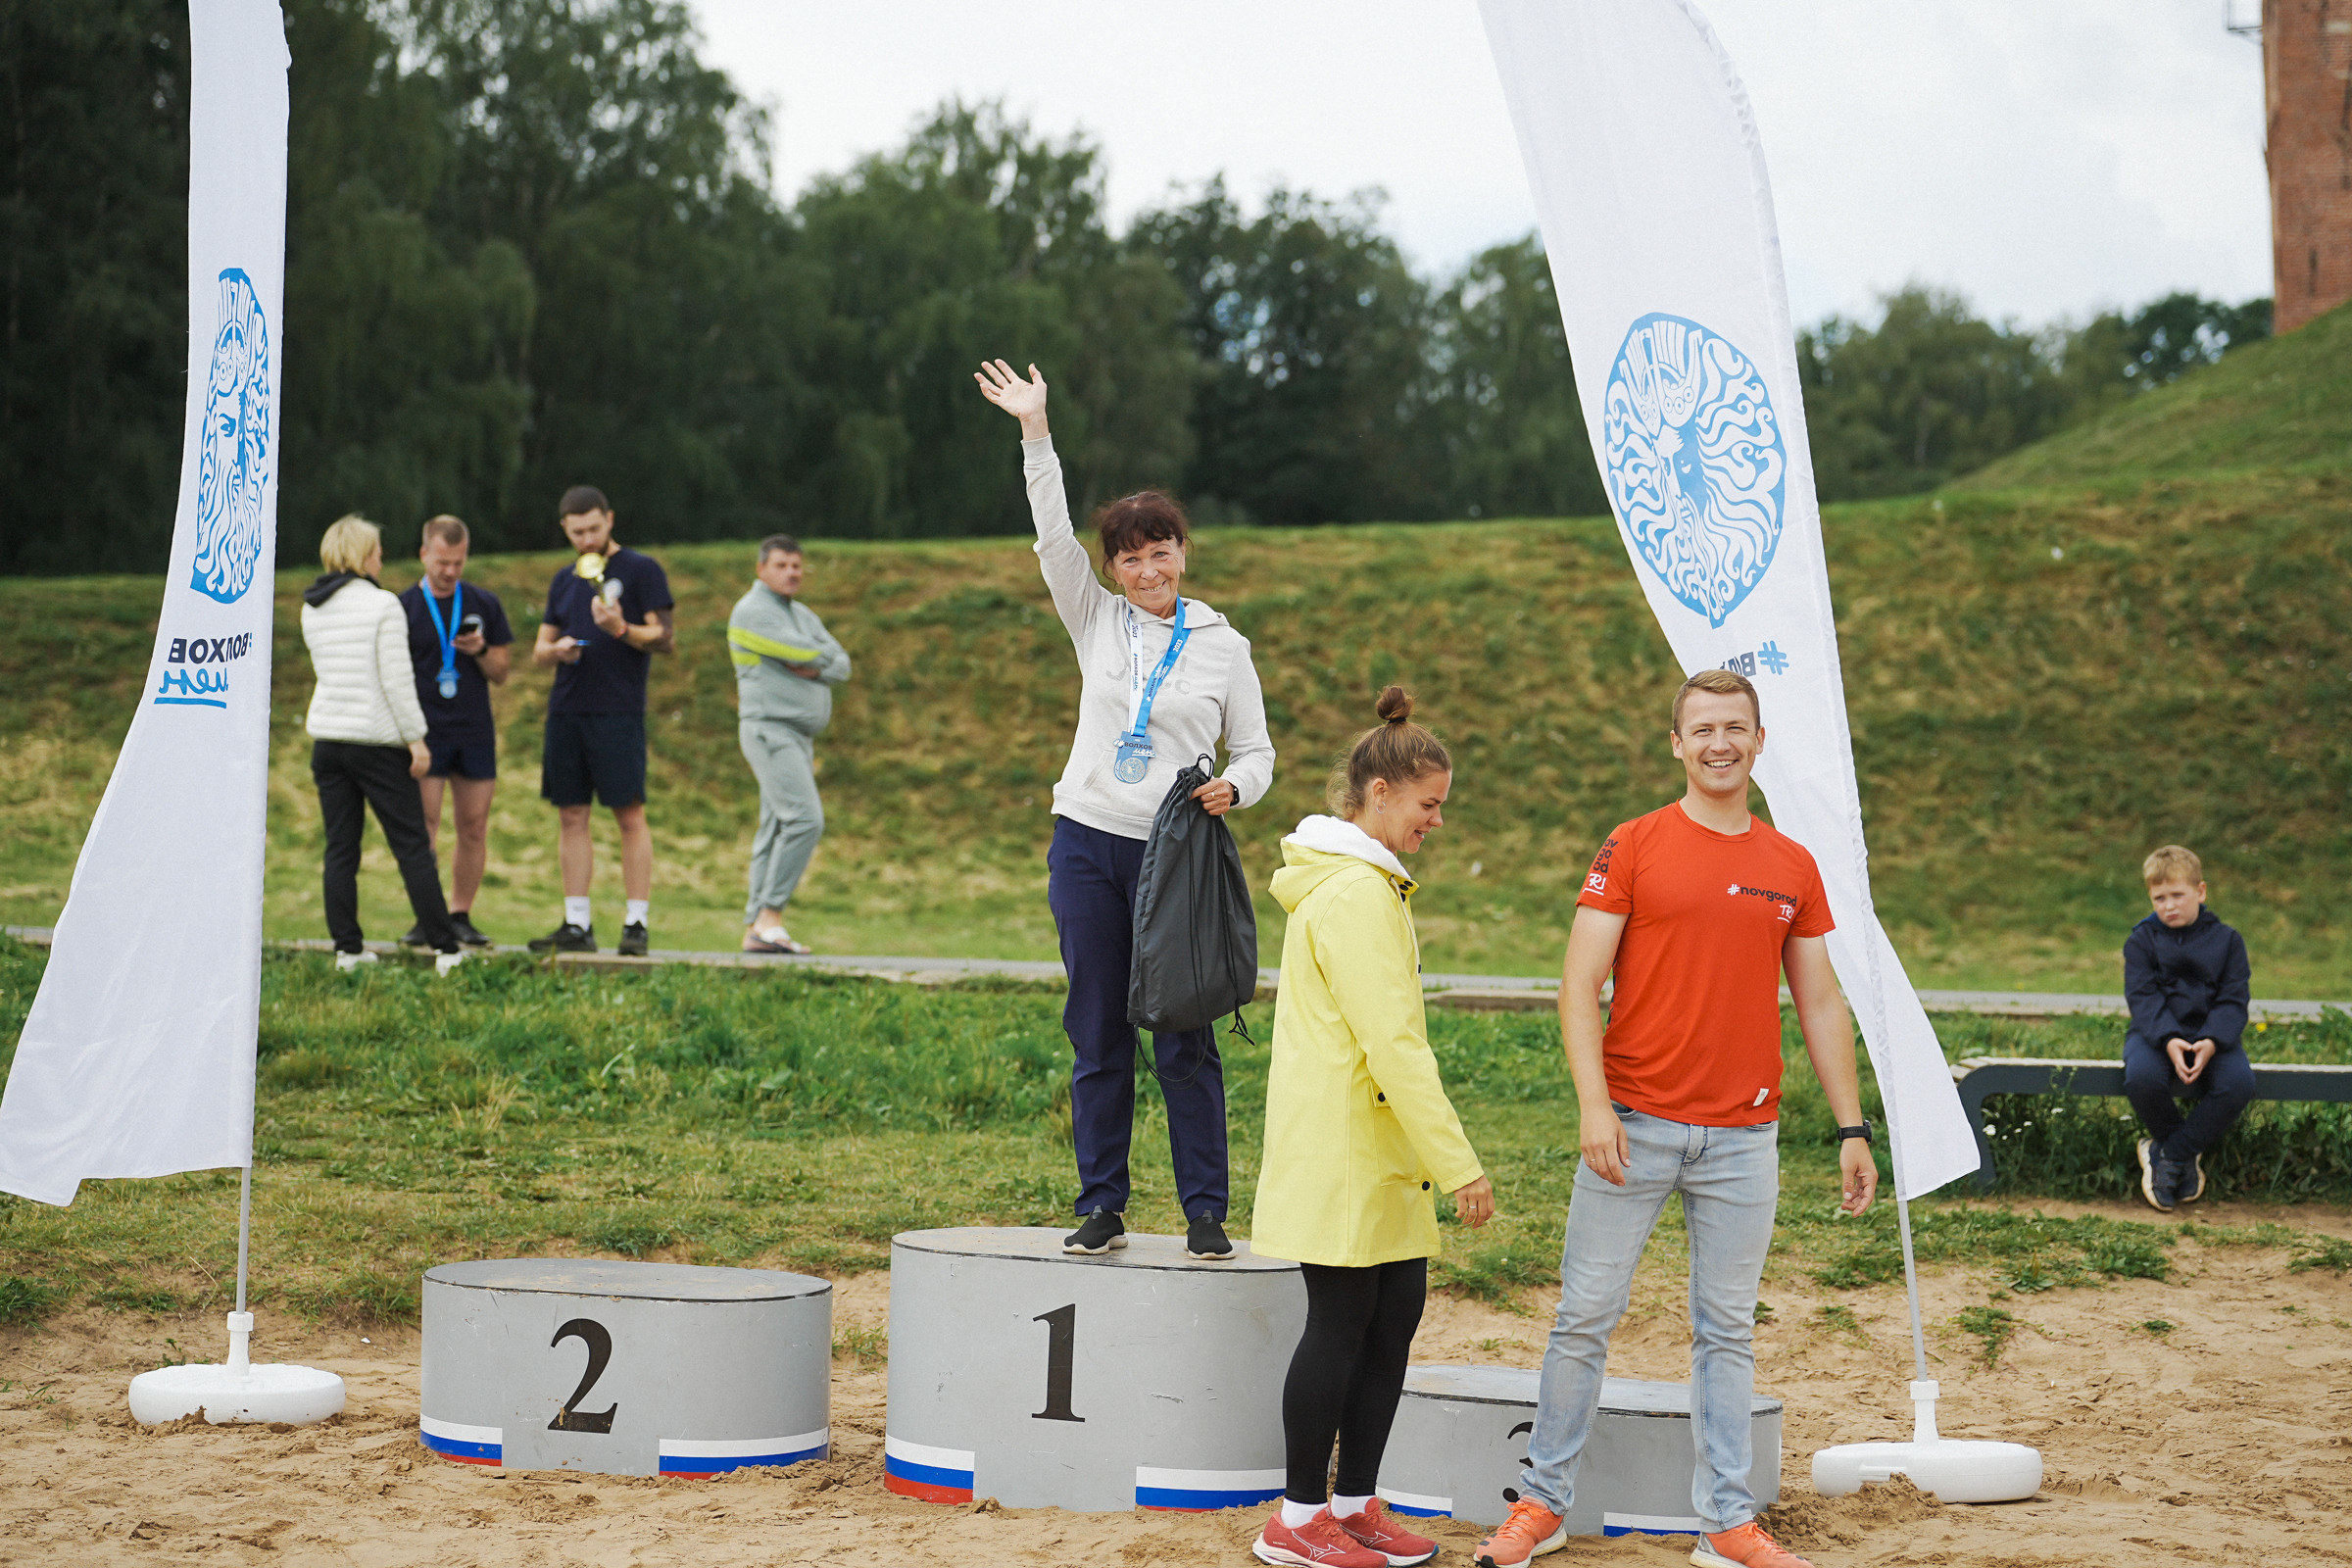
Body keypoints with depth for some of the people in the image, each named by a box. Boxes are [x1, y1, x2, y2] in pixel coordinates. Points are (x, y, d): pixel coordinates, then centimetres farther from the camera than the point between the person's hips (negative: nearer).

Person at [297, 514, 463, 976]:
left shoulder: (312, 610, 8)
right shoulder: (383, 605, -11)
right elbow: (396, 679, -14)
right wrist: (415, 738, -9)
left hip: (327, 738, 5)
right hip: (377, 739, -5)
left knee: (340, 848, 7)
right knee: (412, 847, -1)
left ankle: (347, 948, 6)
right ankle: (445, 948, 0)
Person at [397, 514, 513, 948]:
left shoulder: (485, 605, 10)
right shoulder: (403, 607, 2)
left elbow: (500, 675, 12)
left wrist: (481, 651, -9)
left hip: (475, 733, 3)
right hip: (425, 733, -3)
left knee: (474, 828, 3)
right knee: (424, 826, -8)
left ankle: (461, 916, 12)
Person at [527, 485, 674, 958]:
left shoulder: (642, 570, 2)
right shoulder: (564, 579, 18)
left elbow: (666, 638, -4)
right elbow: (539, 650, 21)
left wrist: (622, 630, -21)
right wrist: (555, 650, -2)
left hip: (618, 711, -6)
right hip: (566, 710, 6)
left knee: (629, 815, -6)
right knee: (571, 816, 5)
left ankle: (637, 923, -3)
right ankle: (576, 926, 9)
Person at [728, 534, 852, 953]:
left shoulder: (803, 615, 20)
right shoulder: (752, 612, -8)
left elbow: (841, 666, 10)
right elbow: (802, 651, -18)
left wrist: (816, 669, -10)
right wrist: (824, 655, 3)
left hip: (799, 737, 9)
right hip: (770, 729, -9)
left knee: (777, 831, 5)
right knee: (805, 818, -20)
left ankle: (756, 929, 5)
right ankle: (770, 915, -19)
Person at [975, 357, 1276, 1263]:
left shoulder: (1222, 645, 4)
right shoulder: (1097, 621, 8)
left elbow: (1256, 752, 7)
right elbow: (1054, 535, -1)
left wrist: (1232, 788, -15)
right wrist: (1035, 433, -8)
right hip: (1087, 845, 2)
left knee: (1185, 1038, -4)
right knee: (1096, 1035, 4)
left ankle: (1205, 1212, 2)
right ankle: (1101, 1207, 11)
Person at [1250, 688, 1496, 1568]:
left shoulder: (1363, 884, 17)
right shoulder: (1357, 894, -17)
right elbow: (1394, 1042, -22)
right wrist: (1458, 1164, -21)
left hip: (1377, 1155, 10)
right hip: (1343, 1153, -10)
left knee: (1393, 1316, 10)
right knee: (1342, 1321, -3)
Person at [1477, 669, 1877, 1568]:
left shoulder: (1792, 868, 9)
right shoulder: (1632, 850, -1)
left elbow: (1819, 1004, 14)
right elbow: (1580, 985, -5)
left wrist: (1852, 1130, 9)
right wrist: (1594, 1106, -15)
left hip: (1743, 1140, 3)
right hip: (1635, 1128, -3)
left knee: (1727, 1332, 8)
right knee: (1586, 1317, 2)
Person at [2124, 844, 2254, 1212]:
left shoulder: (2227, 940, 6)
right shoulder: (2141, 941, 4)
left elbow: (2233, 1000, -2)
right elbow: (2142, 998, -8)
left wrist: (2211, 1043, -23)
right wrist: (2169, 1041, -27)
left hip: (2212, 1034, 1)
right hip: (2156, 1033, -1)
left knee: (2240, 1083, -31)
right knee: (2140, 1077, -35)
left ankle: (2171, 1154, -14)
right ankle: (2188, 1153, -7)